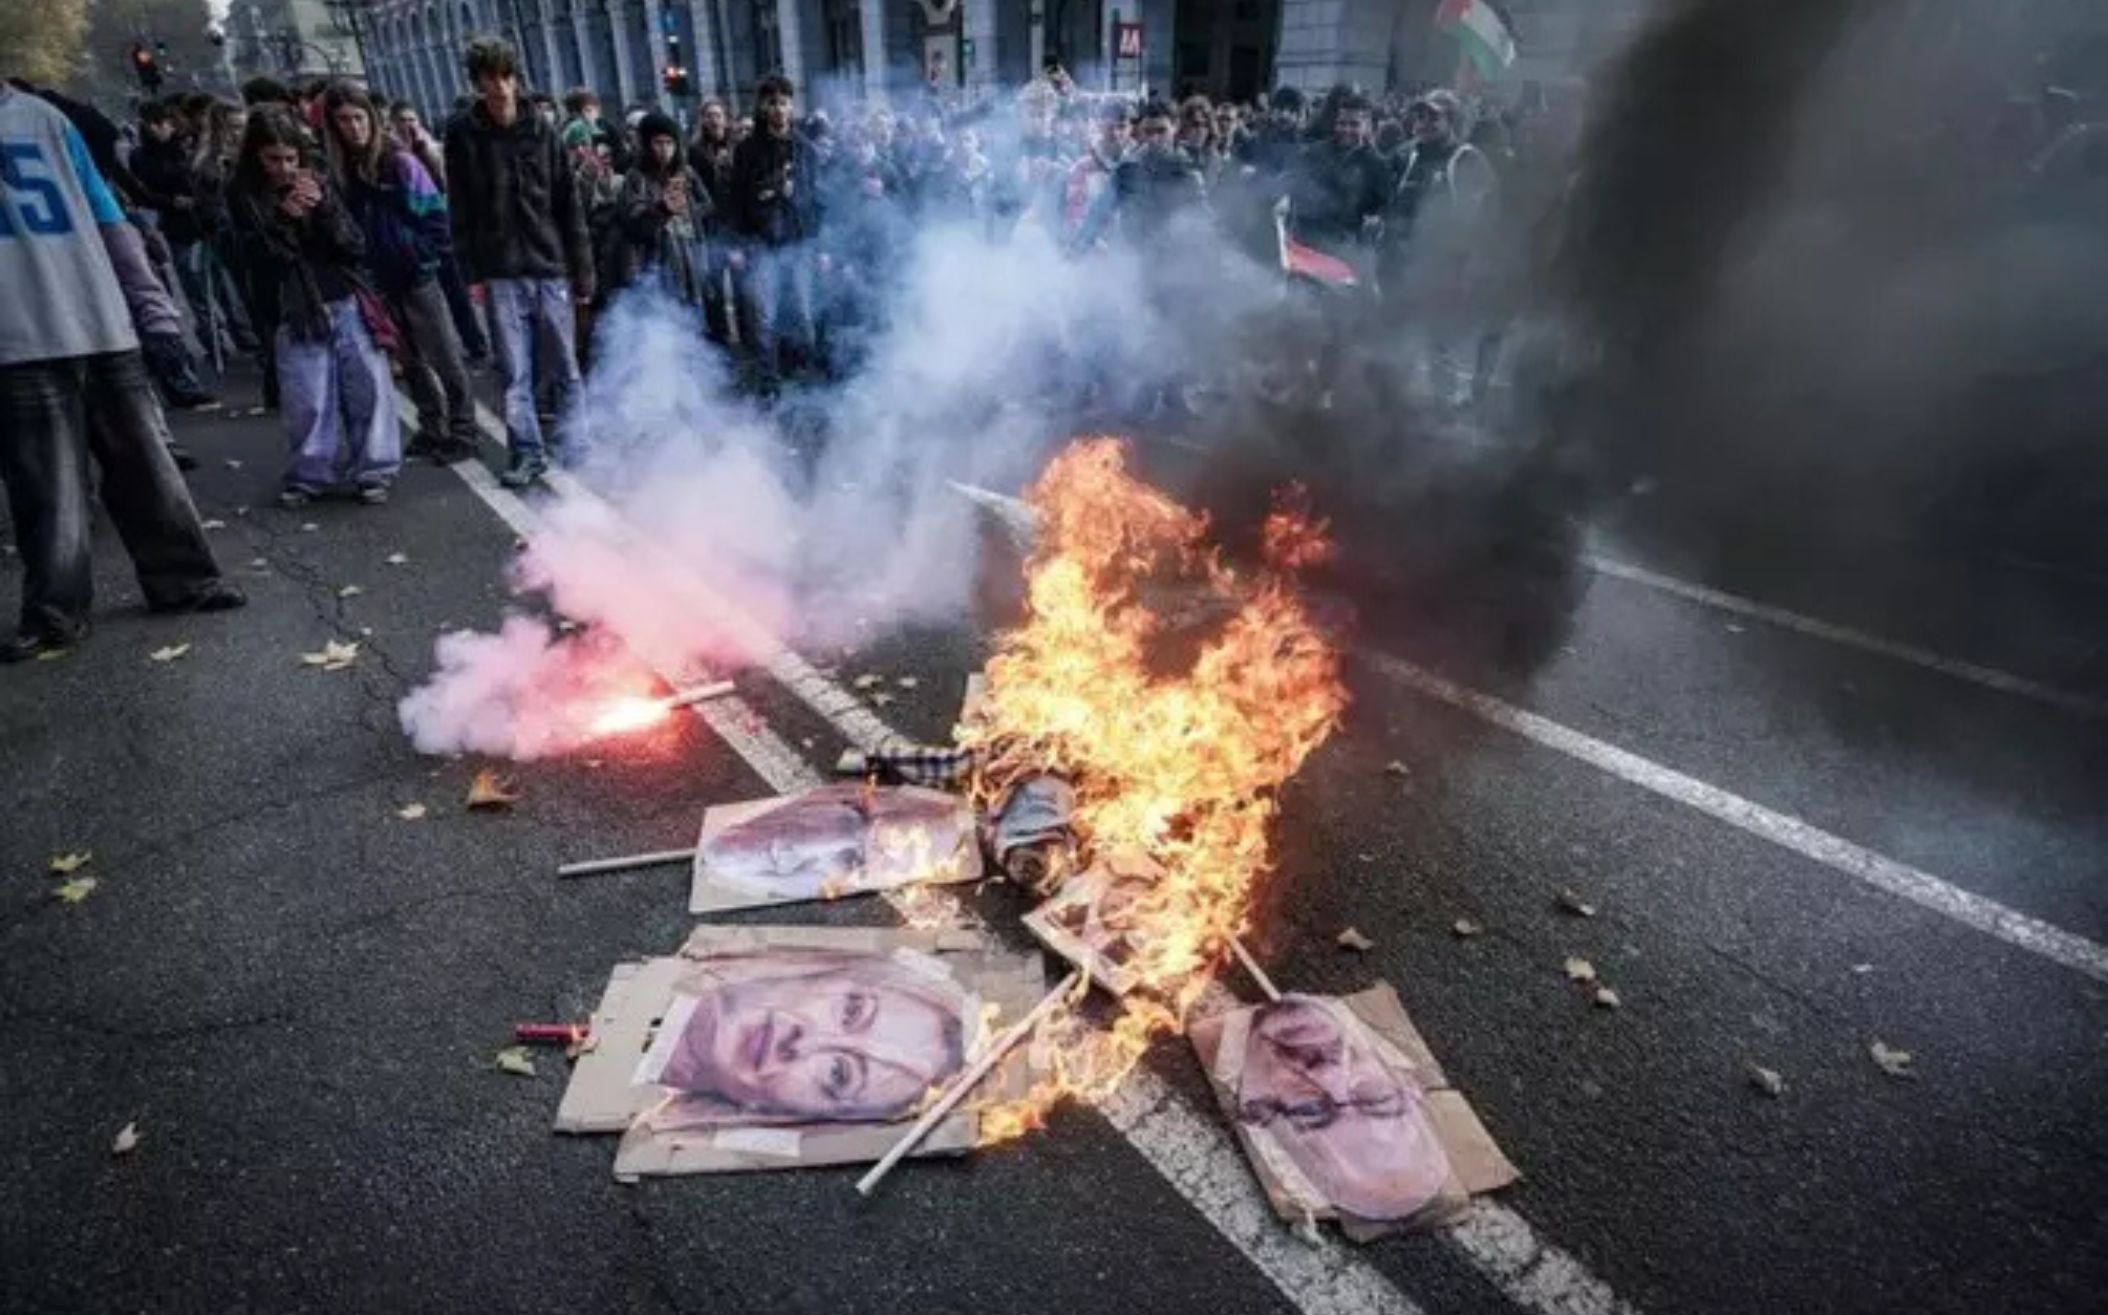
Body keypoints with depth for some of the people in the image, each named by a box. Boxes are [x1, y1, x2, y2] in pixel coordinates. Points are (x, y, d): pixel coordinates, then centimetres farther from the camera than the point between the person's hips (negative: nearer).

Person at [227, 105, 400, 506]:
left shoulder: (319, 180, 5)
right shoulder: (244, 195, 2)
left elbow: (356, 248, 1)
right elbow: (260, 258, -4)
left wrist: (324, 207, -14)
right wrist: (283, 217, -17)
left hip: (347, 304, 1)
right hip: (296, 313, -1)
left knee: (368, 389, 1)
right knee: (307, 400, 0)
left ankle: (374, 470, 11)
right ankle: (308, 475, 14)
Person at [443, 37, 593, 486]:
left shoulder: (541, 130, 4)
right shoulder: (463, 133, 3)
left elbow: (569, 206, 3)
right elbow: (460, 208, 3)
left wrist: (582, 273, 0)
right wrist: (471, 271, -4)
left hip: (550, 268, 0)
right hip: (501, 273, 0)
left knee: (565, 367, 7)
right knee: (515, 373, 2)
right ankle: (527, 453, 10)